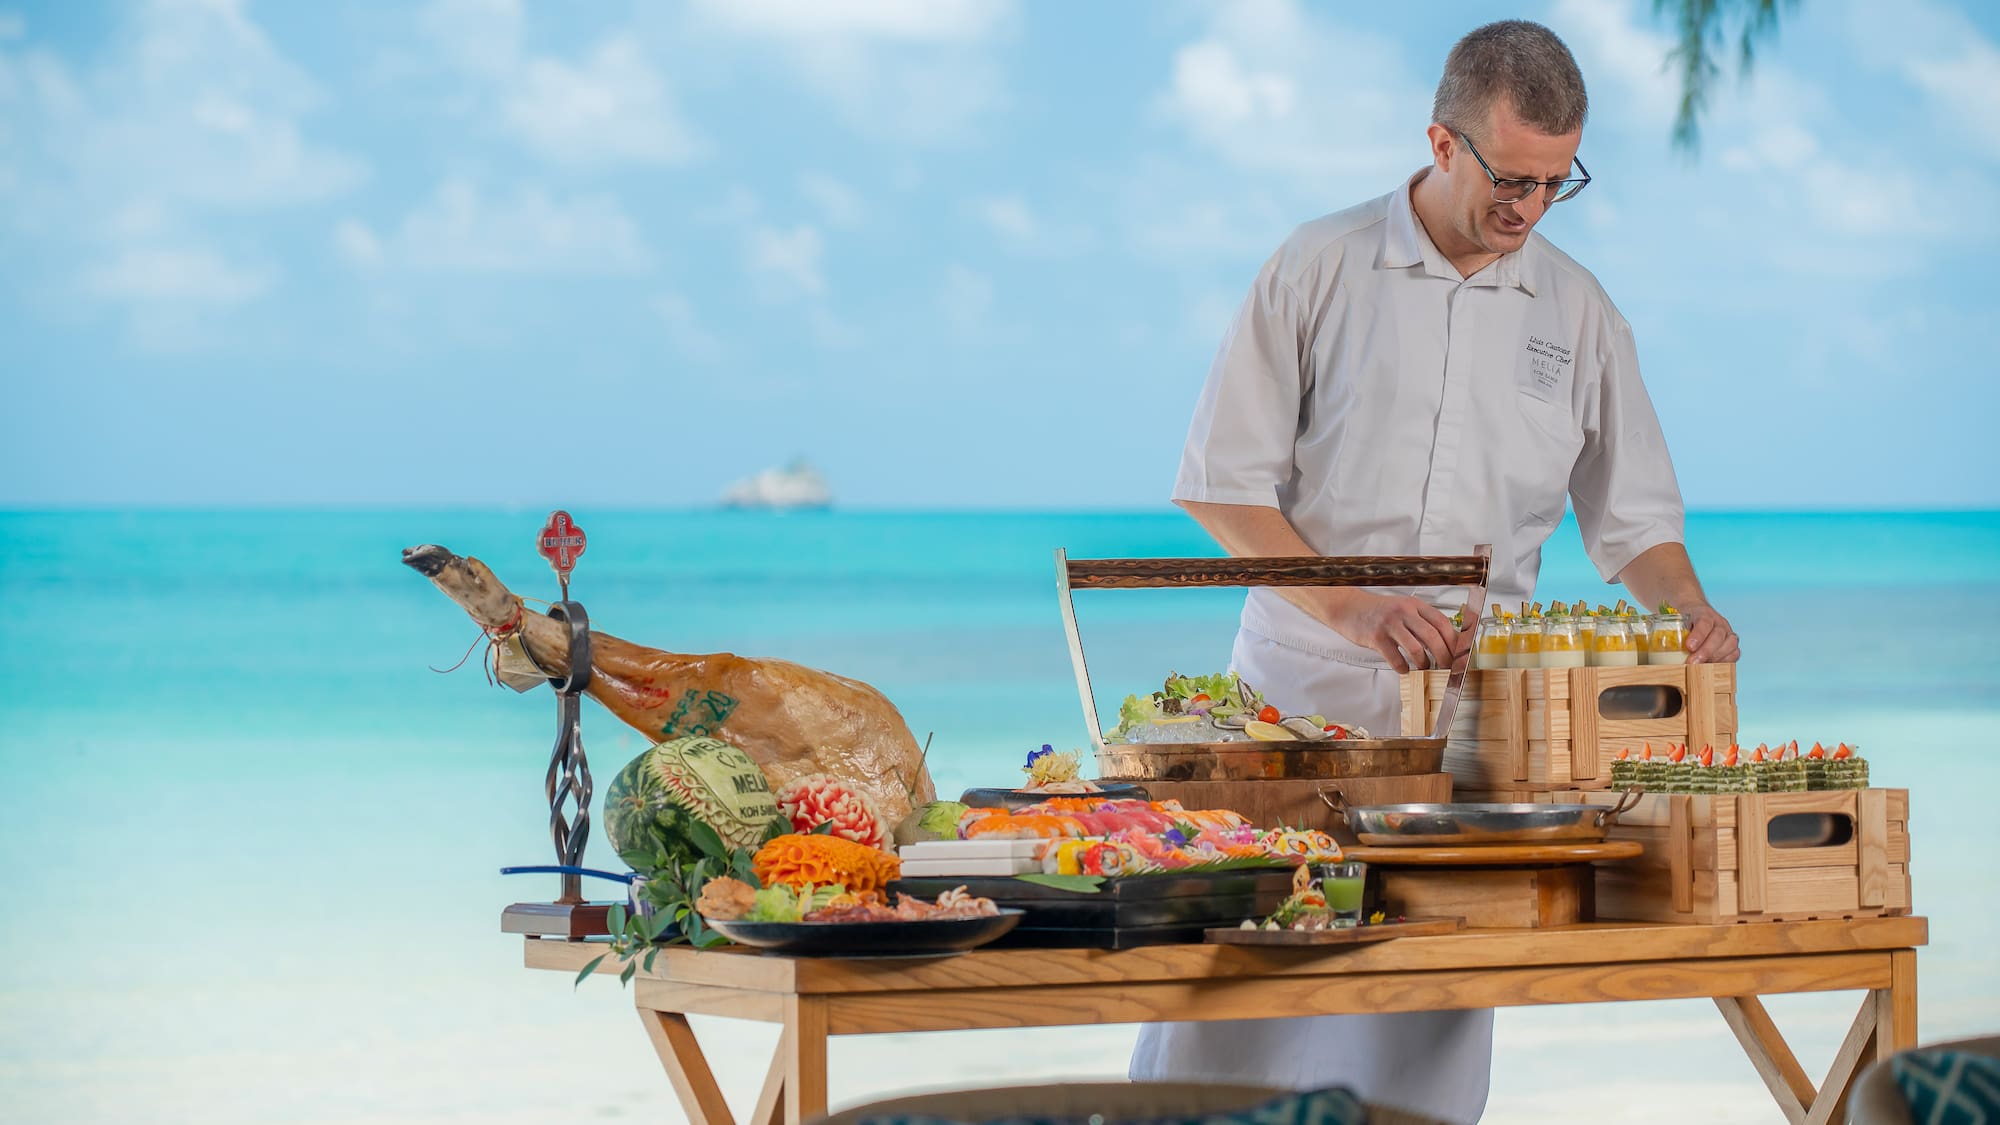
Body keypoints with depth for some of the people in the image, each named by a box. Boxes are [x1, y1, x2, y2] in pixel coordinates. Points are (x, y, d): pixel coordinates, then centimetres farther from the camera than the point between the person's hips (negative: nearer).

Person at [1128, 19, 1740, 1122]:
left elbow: (1633, 514, 13)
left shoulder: (1576, 310, 8)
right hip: (1301, 690, -2)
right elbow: (1224, 486, -3)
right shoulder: (1320, 267, -1)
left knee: (1430, 1032, 0)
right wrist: (1349, 606, -16)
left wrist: (1688, 608, -8)